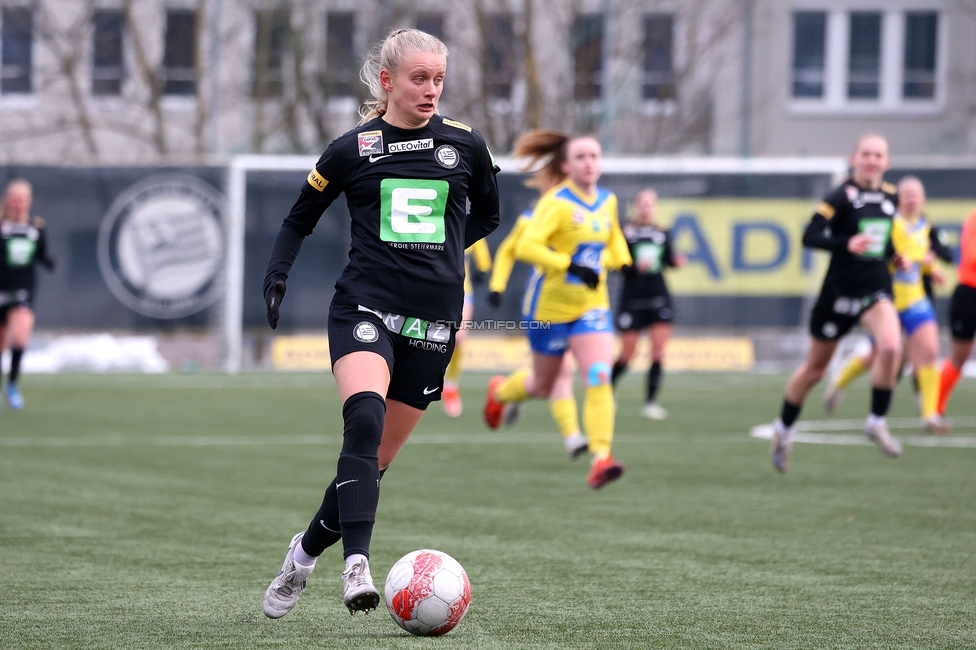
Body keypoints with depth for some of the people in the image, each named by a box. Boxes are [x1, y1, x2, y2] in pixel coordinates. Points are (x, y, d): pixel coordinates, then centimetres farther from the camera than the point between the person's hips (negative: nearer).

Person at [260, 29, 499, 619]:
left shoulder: (465, 144, 7)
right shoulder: (353, 149, 4)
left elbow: (488, 216, 24)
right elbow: (300, 220, 15)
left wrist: (440, 249, 10)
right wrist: (277, 276, 0)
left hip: (433, 319, 2)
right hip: (365, 304, -2)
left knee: (376, 458, 5)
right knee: (364, 420, -29)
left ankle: (307, 550, 28)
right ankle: (357, 565, -36)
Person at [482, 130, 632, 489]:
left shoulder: (607, 201, 4)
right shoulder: (557, 202, -17)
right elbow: (526, 247, -27)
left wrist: (618, 260, 8)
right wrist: (572, 266, -32)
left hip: (592, 306, 4)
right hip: (551, 306, -4)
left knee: (599, 378, -17)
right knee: (542, 385, 15)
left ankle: (601, 458, -22)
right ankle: (499, 391, 49)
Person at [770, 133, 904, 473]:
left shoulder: (891, 196, 6)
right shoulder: (841, 197, -13)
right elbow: (810, 237, -22)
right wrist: (847, 243, -35)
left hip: (876, 291, 4)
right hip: (839, 290, -4)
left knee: (890, 346, -25)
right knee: (814, 369, 10)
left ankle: (877, 422, -9)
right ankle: (784, 429, 33)